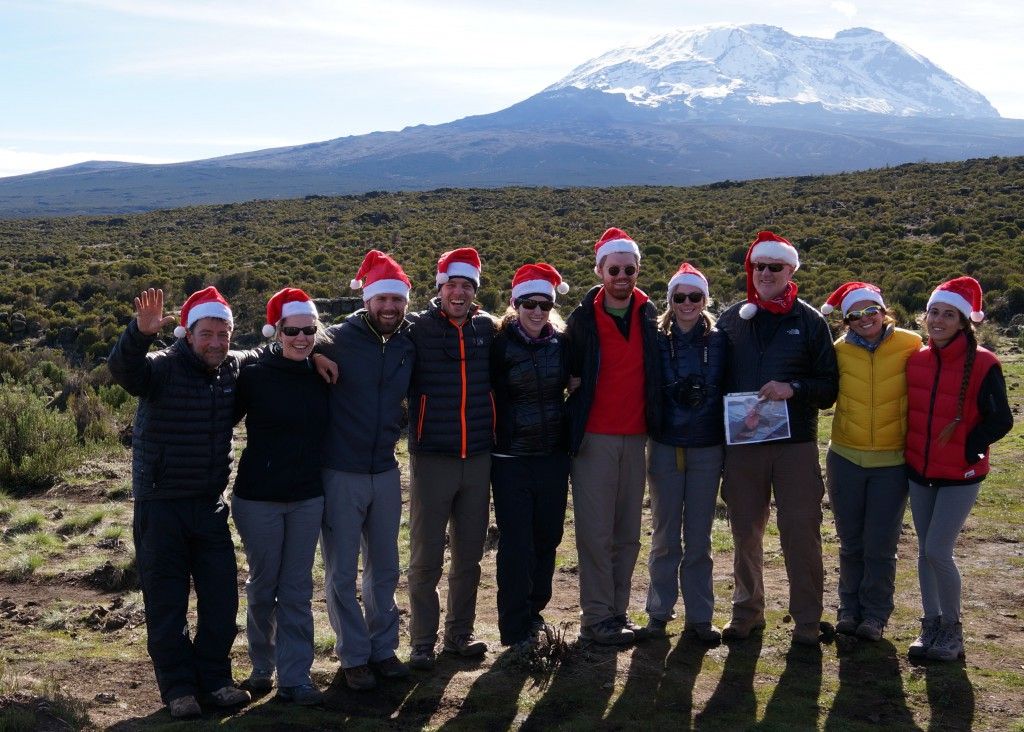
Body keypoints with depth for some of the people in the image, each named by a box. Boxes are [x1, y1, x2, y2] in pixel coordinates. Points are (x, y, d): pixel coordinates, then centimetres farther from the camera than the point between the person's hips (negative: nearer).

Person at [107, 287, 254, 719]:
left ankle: (214, 677, 22)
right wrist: (141, 331, -53)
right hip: (160, 505, -4)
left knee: (221, 595, 8)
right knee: (166, 600, 4)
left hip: (211, 504, 4)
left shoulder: (234, 368, 2)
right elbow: (122, 368, -33)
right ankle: (177, 685, 15)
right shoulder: (162, 368, -12)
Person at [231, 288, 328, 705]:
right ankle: (262, 667, 29)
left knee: (297, 591, 7)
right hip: (258, 498, -3)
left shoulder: (321, 376, 1)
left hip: (307, 499, 3)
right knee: (263, 586, 11)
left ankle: (294, 677, 13)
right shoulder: (254, 377, -10)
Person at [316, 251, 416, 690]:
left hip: (385, 470, 4)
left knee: (385, 569, 14)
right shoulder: (337, 340, -11)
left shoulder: (408, 344, 3)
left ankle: (383, 648, 29)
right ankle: (354, 656, 19)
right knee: (342, 572, 5)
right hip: (340, 472, -4)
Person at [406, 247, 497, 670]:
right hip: (432, 458, -3)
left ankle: (460, 633, 26)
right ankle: (422, 642, 15)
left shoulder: (487, 328, 4)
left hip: (478, 458, 4)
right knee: (426, 557, 3)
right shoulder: (417, 329, -6)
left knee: (469, 554, 12)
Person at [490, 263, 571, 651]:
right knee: (516, 543, -1)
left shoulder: (561, 342, 4)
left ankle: (533, 612, 29)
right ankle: (516, 630, 8)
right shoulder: (500, 344, -7)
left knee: (547, 539, 12)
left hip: (553, 455, 4)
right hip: (511, 456, -4)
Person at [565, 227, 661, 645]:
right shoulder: (583, 319, -3)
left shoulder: (649, 316, 7)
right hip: (595, 438, -4)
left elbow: (655, 372, 14)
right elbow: (568, 374, 1)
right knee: (596, 532, -3)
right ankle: (596, 618, 5)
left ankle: (618, 611, 18)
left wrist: (652, 418, 6)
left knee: (628, 532, 9)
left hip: (635, 437, 4)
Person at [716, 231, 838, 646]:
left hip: (796, 443, -2)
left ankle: (807, 619, 11)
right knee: (745, 532, 11)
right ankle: (747, 610, 25)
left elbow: (829, 386, 1)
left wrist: (793, 389, -17)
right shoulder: (731, 320, 8)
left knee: (801, 532, -1)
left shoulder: (810, 322, 2)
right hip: (741, 442, 2)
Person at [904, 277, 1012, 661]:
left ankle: (952, 627, 10)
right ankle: (931, 623, 23)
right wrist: (910, 451, 7)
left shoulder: (983, 364, -13)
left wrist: (966, 450, -11)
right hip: (919, 471, 5)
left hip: (960, 475, -5)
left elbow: (1000, 420, -10)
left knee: (938, 551, -9)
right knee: (925, 550, 10)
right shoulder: (916, 360, 2)